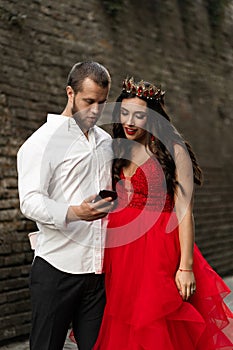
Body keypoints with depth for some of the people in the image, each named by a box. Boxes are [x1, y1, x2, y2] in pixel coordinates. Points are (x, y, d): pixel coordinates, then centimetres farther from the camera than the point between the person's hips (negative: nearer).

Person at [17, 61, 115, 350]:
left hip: (98, 270, 6)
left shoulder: (106, 141, 18)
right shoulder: (43, 140, -4)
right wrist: (74, 213, -32)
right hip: (56, 269, -5)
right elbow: (30, 201, -16)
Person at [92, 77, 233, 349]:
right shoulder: (116, 152, 13)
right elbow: (108, 208, 12)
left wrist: (186, 267, -15)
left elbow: (184, 212, -9)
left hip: (159, 251, -5)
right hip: (119, 253, 5)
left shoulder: (173, 151, -3)